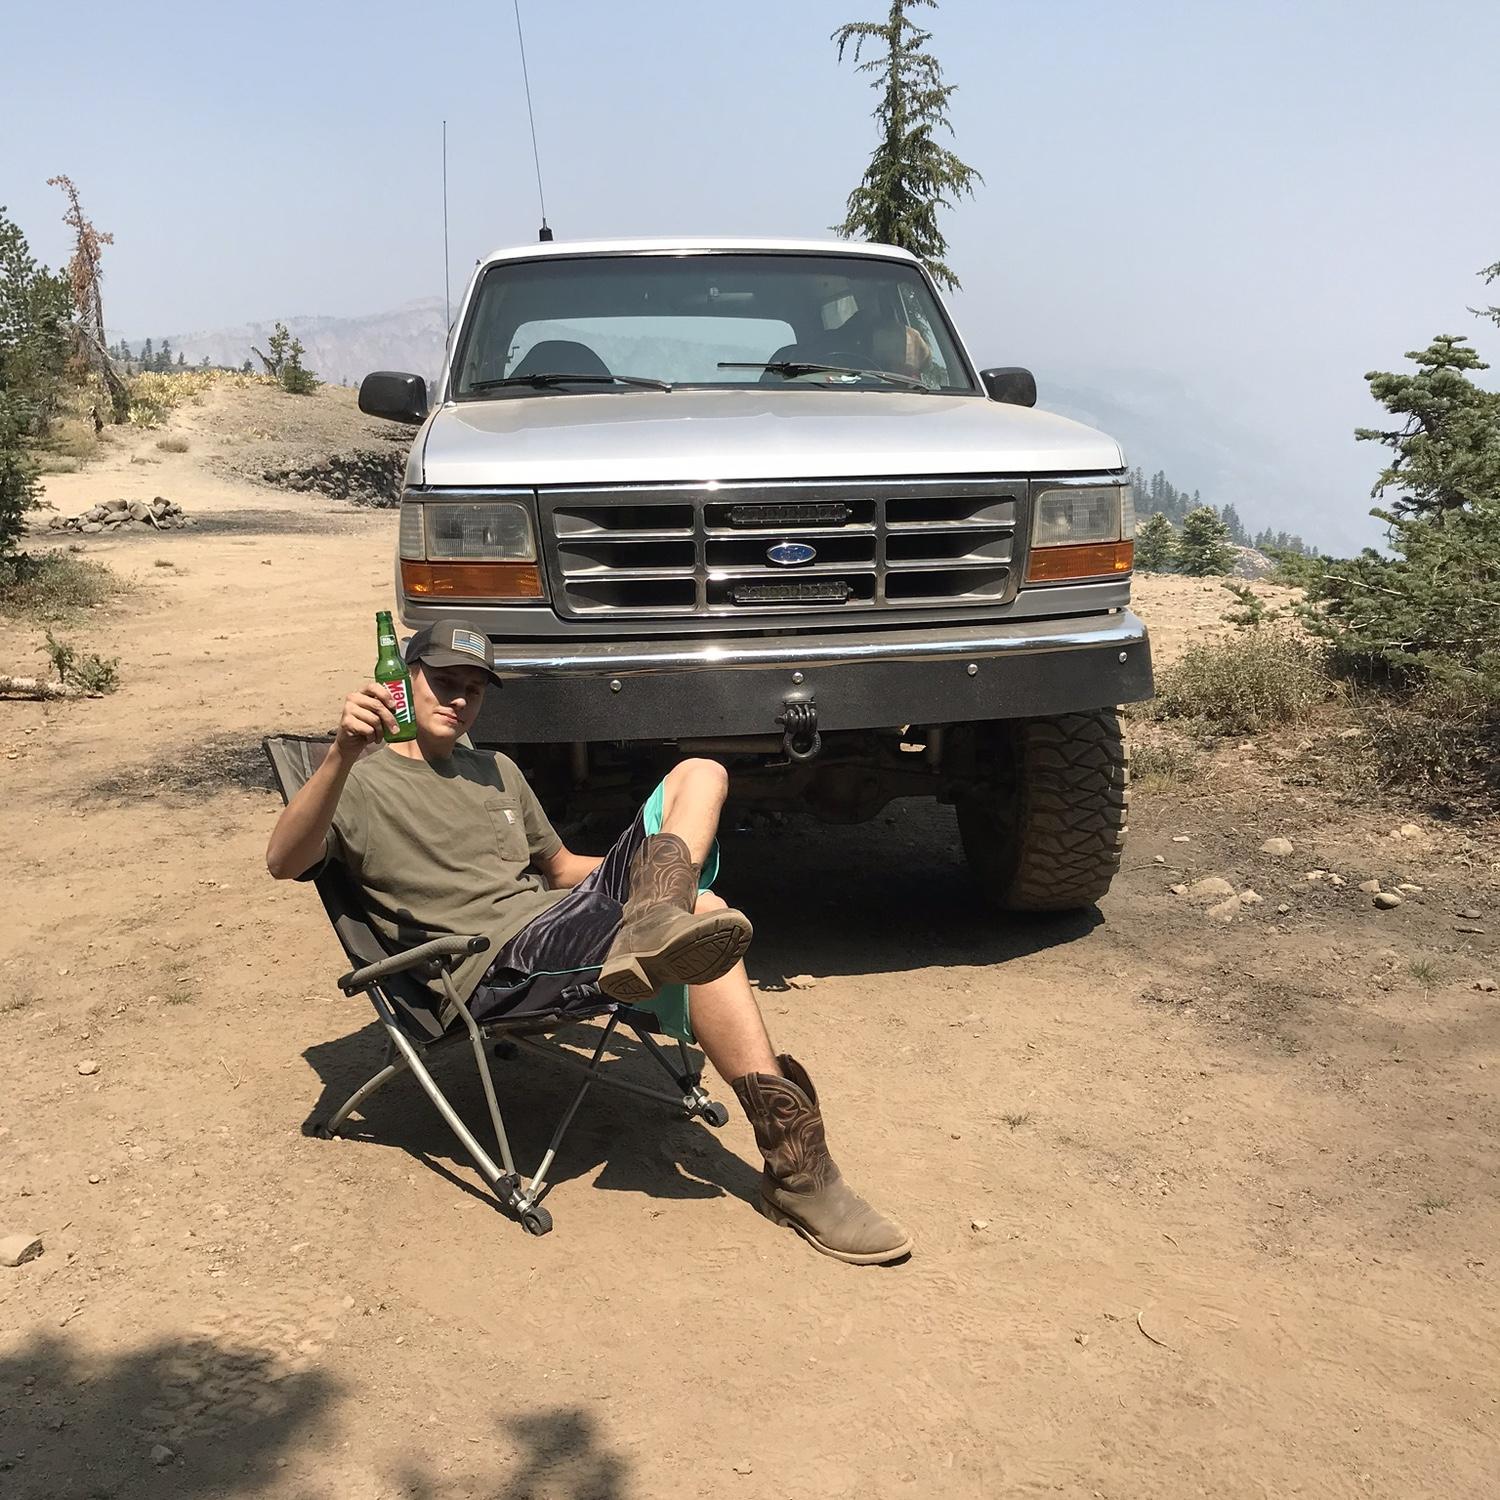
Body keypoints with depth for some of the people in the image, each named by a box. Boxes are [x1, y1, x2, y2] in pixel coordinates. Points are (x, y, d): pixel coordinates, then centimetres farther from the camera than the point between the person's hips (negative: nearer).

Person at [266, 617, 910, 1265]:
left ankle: (653, 924, -34)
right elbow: (283, 862, -13)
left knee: (699, 774, -4)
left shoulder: (496, 770, 29)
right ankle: (797, 1168, -32)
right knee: (706, 922, -29)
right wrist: (342, 755, -29)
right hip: (494, 963, -7)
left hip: (566, 913, 8)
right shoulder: (360, 781, 6)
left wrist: (655, 864, 13)